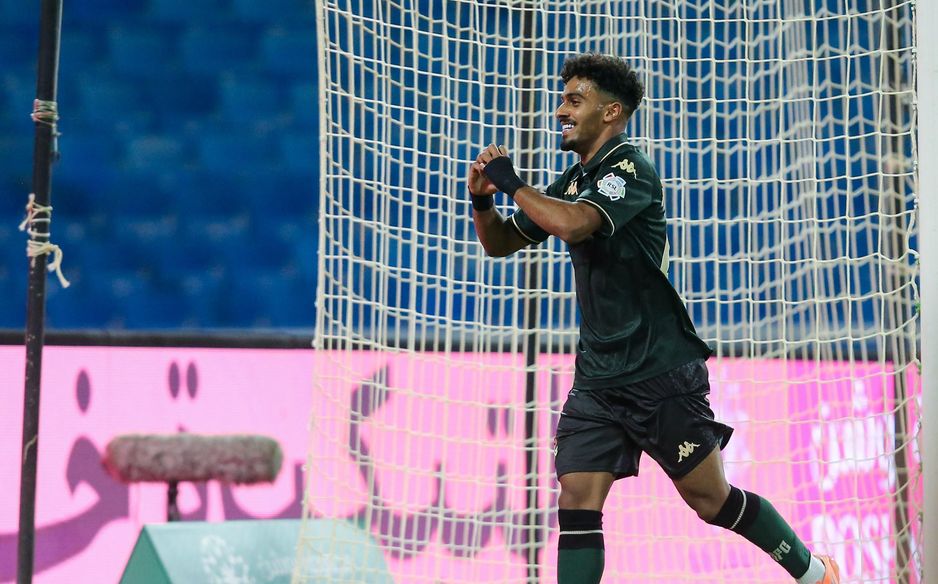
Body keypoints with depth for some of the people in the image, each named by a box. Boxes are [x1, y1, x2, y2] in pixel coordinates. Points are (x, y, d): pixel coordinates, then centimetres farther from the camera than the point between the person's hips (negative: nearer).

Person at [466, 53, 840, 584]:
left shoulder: (630, 170, -12)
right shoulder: (575, 181, 13)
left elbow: (572, 224, -31)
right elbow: (500, 242, 20)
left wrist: (513, 184, -17)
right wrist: (482, 198, 0)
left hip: (660, 374, -7)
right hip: (596, 377, 7)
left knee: (712, 500, 1)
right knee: (577, 501, -7)